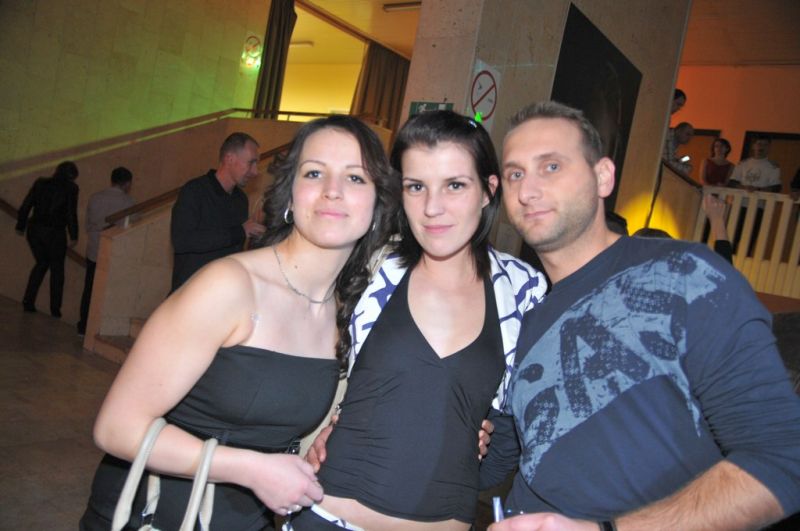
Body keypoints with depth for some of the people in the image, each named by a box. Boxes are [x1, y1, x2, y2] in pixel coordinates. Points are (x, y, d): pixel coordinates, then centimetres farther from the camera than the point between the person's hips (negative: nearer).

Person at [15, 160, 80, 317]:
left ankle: (28, 302, 18)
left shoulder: (40, 182, 5)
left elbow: (26, 206, 4)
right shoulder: (70, 188, -7)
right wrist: (74, 236, -8)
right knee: (57, 268, 16)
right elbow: (71, 214, -14)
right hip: (54, 234, -4)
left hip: (34, 230, 4)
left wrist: (20, 226, 14)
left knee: (41, 264, 25)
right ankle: (55, 308, 20)